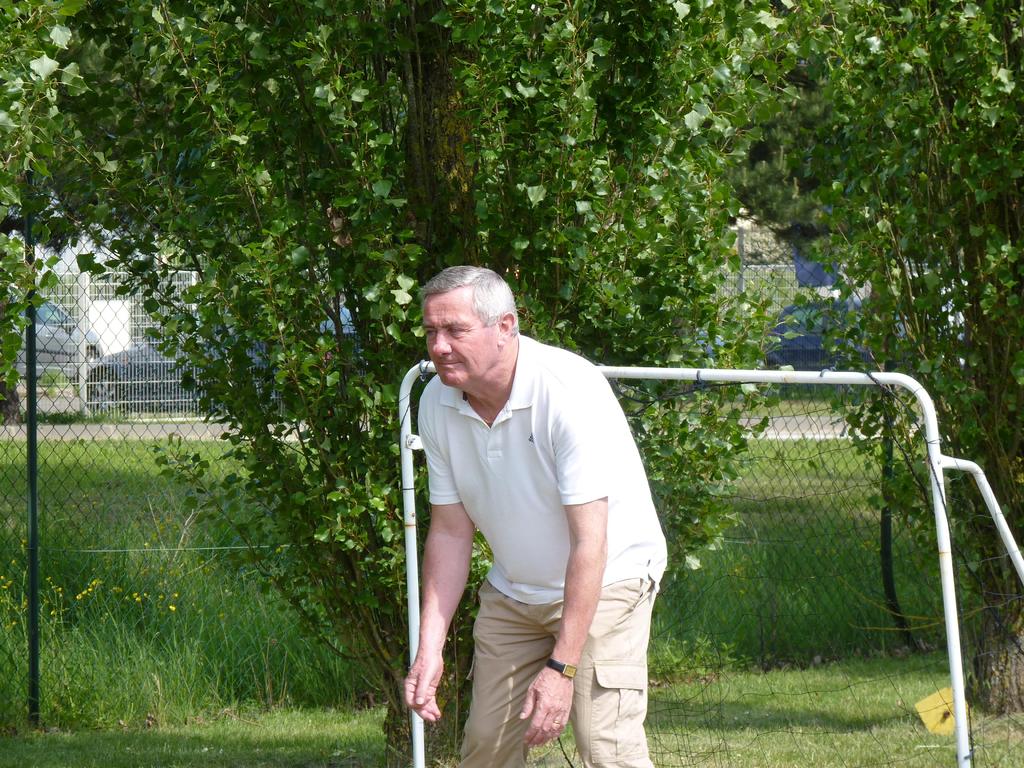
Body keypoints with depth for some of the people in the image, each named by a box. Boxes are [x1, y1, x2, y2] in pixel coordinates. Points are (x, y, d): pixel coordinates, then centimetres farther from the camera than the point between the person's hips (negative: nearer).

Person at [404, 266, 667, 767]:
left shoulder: (570, 392, -28)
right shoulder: (437, 404, -9)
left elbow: (589, 543, -29)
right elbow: (450, 532, -1)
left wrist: (561, 667, -32)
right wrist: (429, 648, -10)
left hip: (606, 579, -6)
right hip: (512, 591, 6)